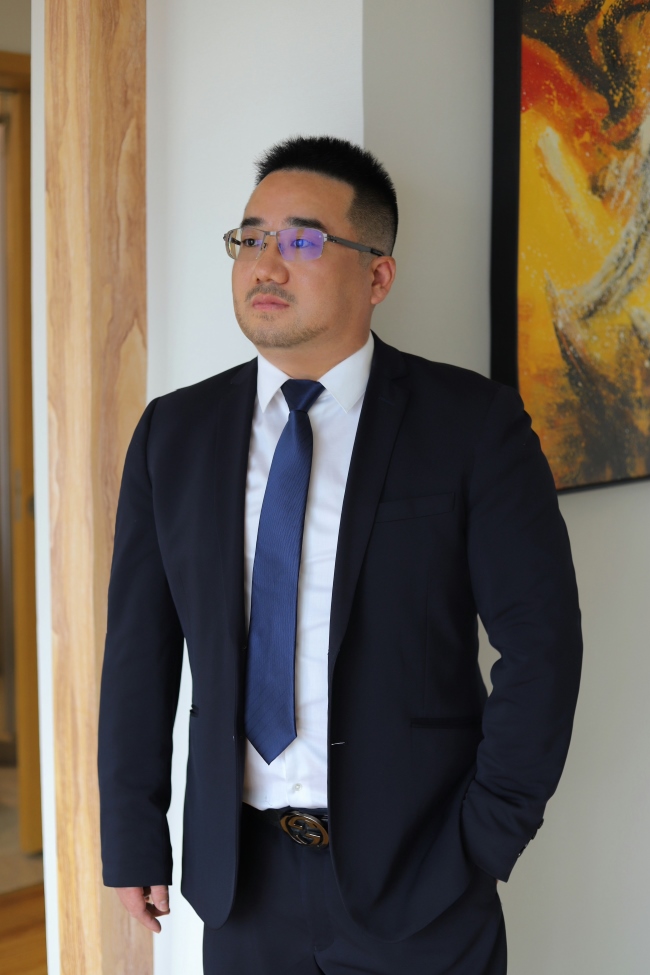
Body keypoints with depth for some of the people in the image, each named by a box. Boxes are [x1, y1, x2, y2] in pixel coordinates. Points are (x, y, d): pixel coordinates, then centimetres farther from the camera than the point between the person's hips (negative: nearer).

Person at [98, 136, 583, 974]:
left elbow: (539, 643, -7)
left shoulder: (473, 425, -5)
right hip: (239, 875, 3)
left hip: (415, 879, -3)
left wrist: (486, 838, -10)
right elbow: (140, 648, 5)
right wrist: (133, 839, 3)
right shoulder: (173, 433, 5)